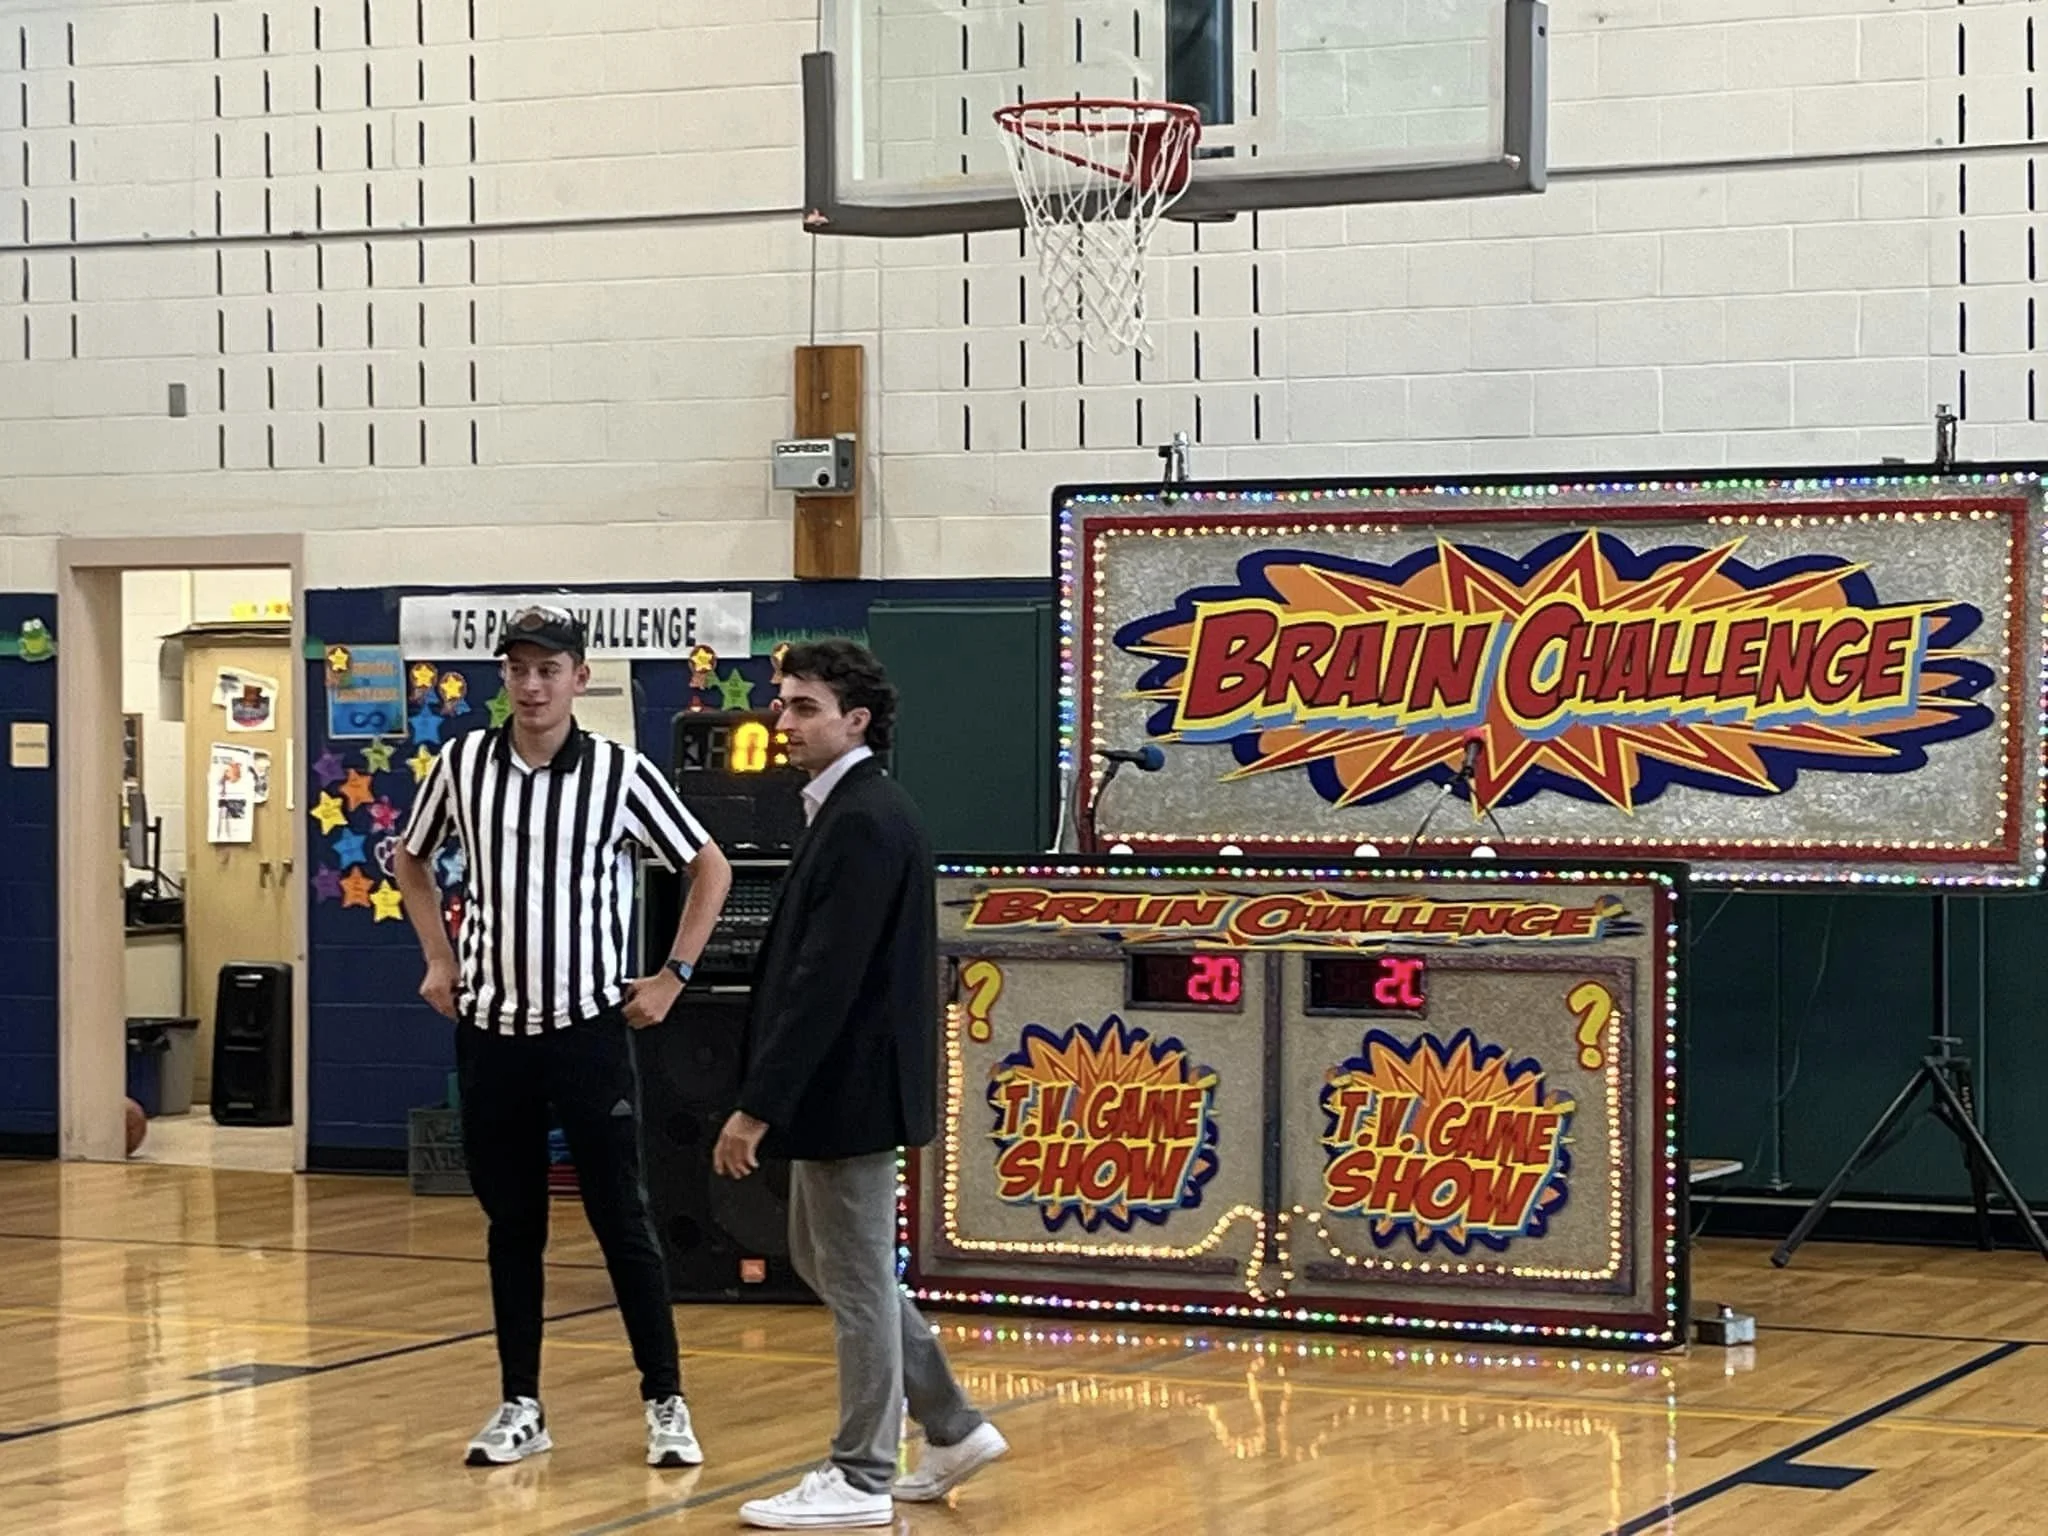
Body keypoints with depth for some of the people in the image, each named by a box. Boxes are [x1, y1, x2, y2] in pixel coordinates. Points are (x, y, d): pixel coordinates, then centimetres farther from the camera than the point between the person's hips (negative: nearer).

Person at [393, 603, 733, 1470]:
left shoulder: (621, 774, -7)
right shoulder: (463, 764, 0)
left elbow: (709, 869, 3)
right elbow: (411, 858, 19)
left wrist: (673, 976, -2)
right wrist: (439, 959, 10)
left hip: (589, 1030, -3)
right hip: (491, 1031, 3)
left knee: (620, 1221, 0)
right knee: (511, 1226, 9)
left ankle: (665, 1404, 8)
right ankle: (520, 1407, 17)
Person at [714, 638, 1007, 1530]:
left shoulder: (864, 822, -19)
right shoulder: (851, 811, 13)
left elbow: (826, 981, -24)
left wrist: (757, 1106, -22)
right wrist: (771, 1098, 19)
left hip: (851, 1089, -11)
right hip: (841, 1088, 11)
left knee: (855, 1279, 0)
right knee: (825, 1261, 19)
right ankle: (953, 1430, 26)